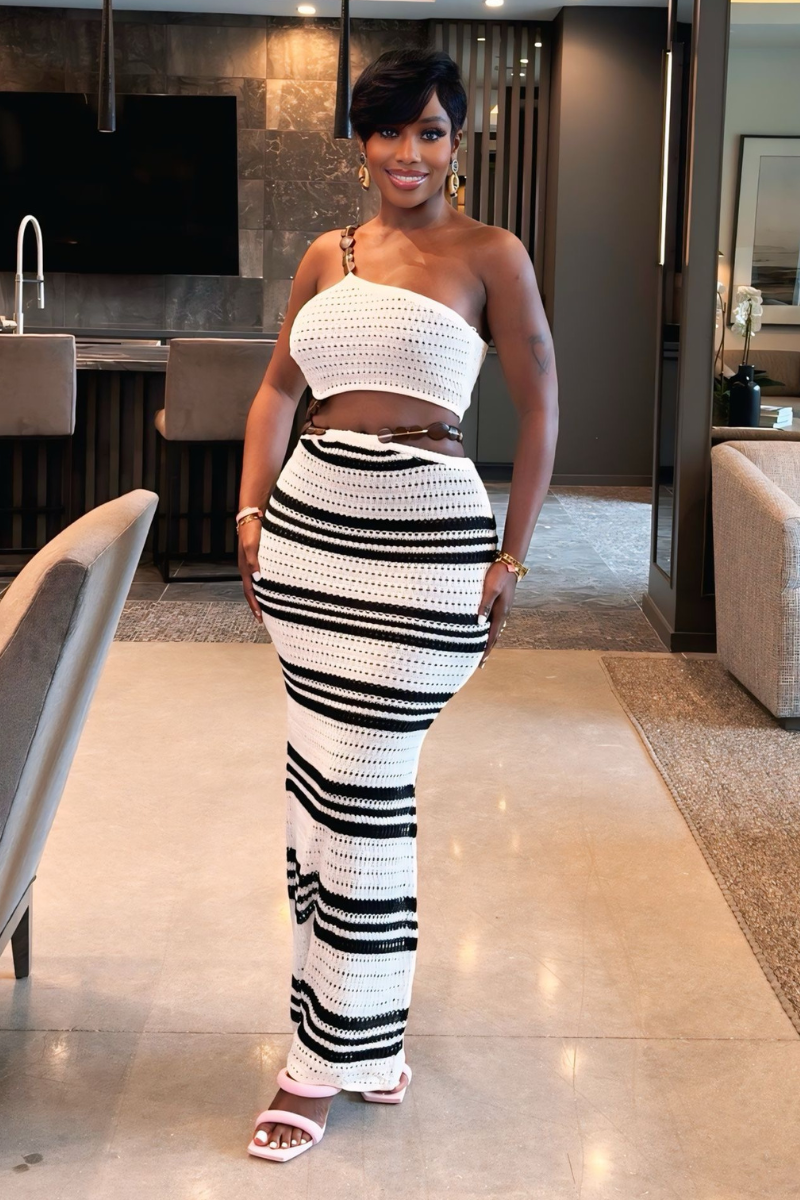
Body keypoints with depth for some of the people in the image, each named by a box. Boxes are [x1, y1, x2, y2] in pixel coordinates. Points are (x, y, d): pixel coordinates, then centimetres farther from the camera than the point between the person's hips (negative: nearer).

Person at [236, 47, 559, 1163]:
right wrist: (253, 511, 5)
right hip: (310, 523, 5)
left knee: (360, 785, -5)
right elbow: (278, 387, 18)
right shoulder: (327, 255, 13)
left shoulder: (491, 256, -1)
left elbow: (539, 409, 0)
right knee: (326, 775, 9)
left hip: (423, 537, -5)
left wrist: (513, 556, -4)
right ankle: (360, 1030, 24)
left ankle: (327, 1055, 8)